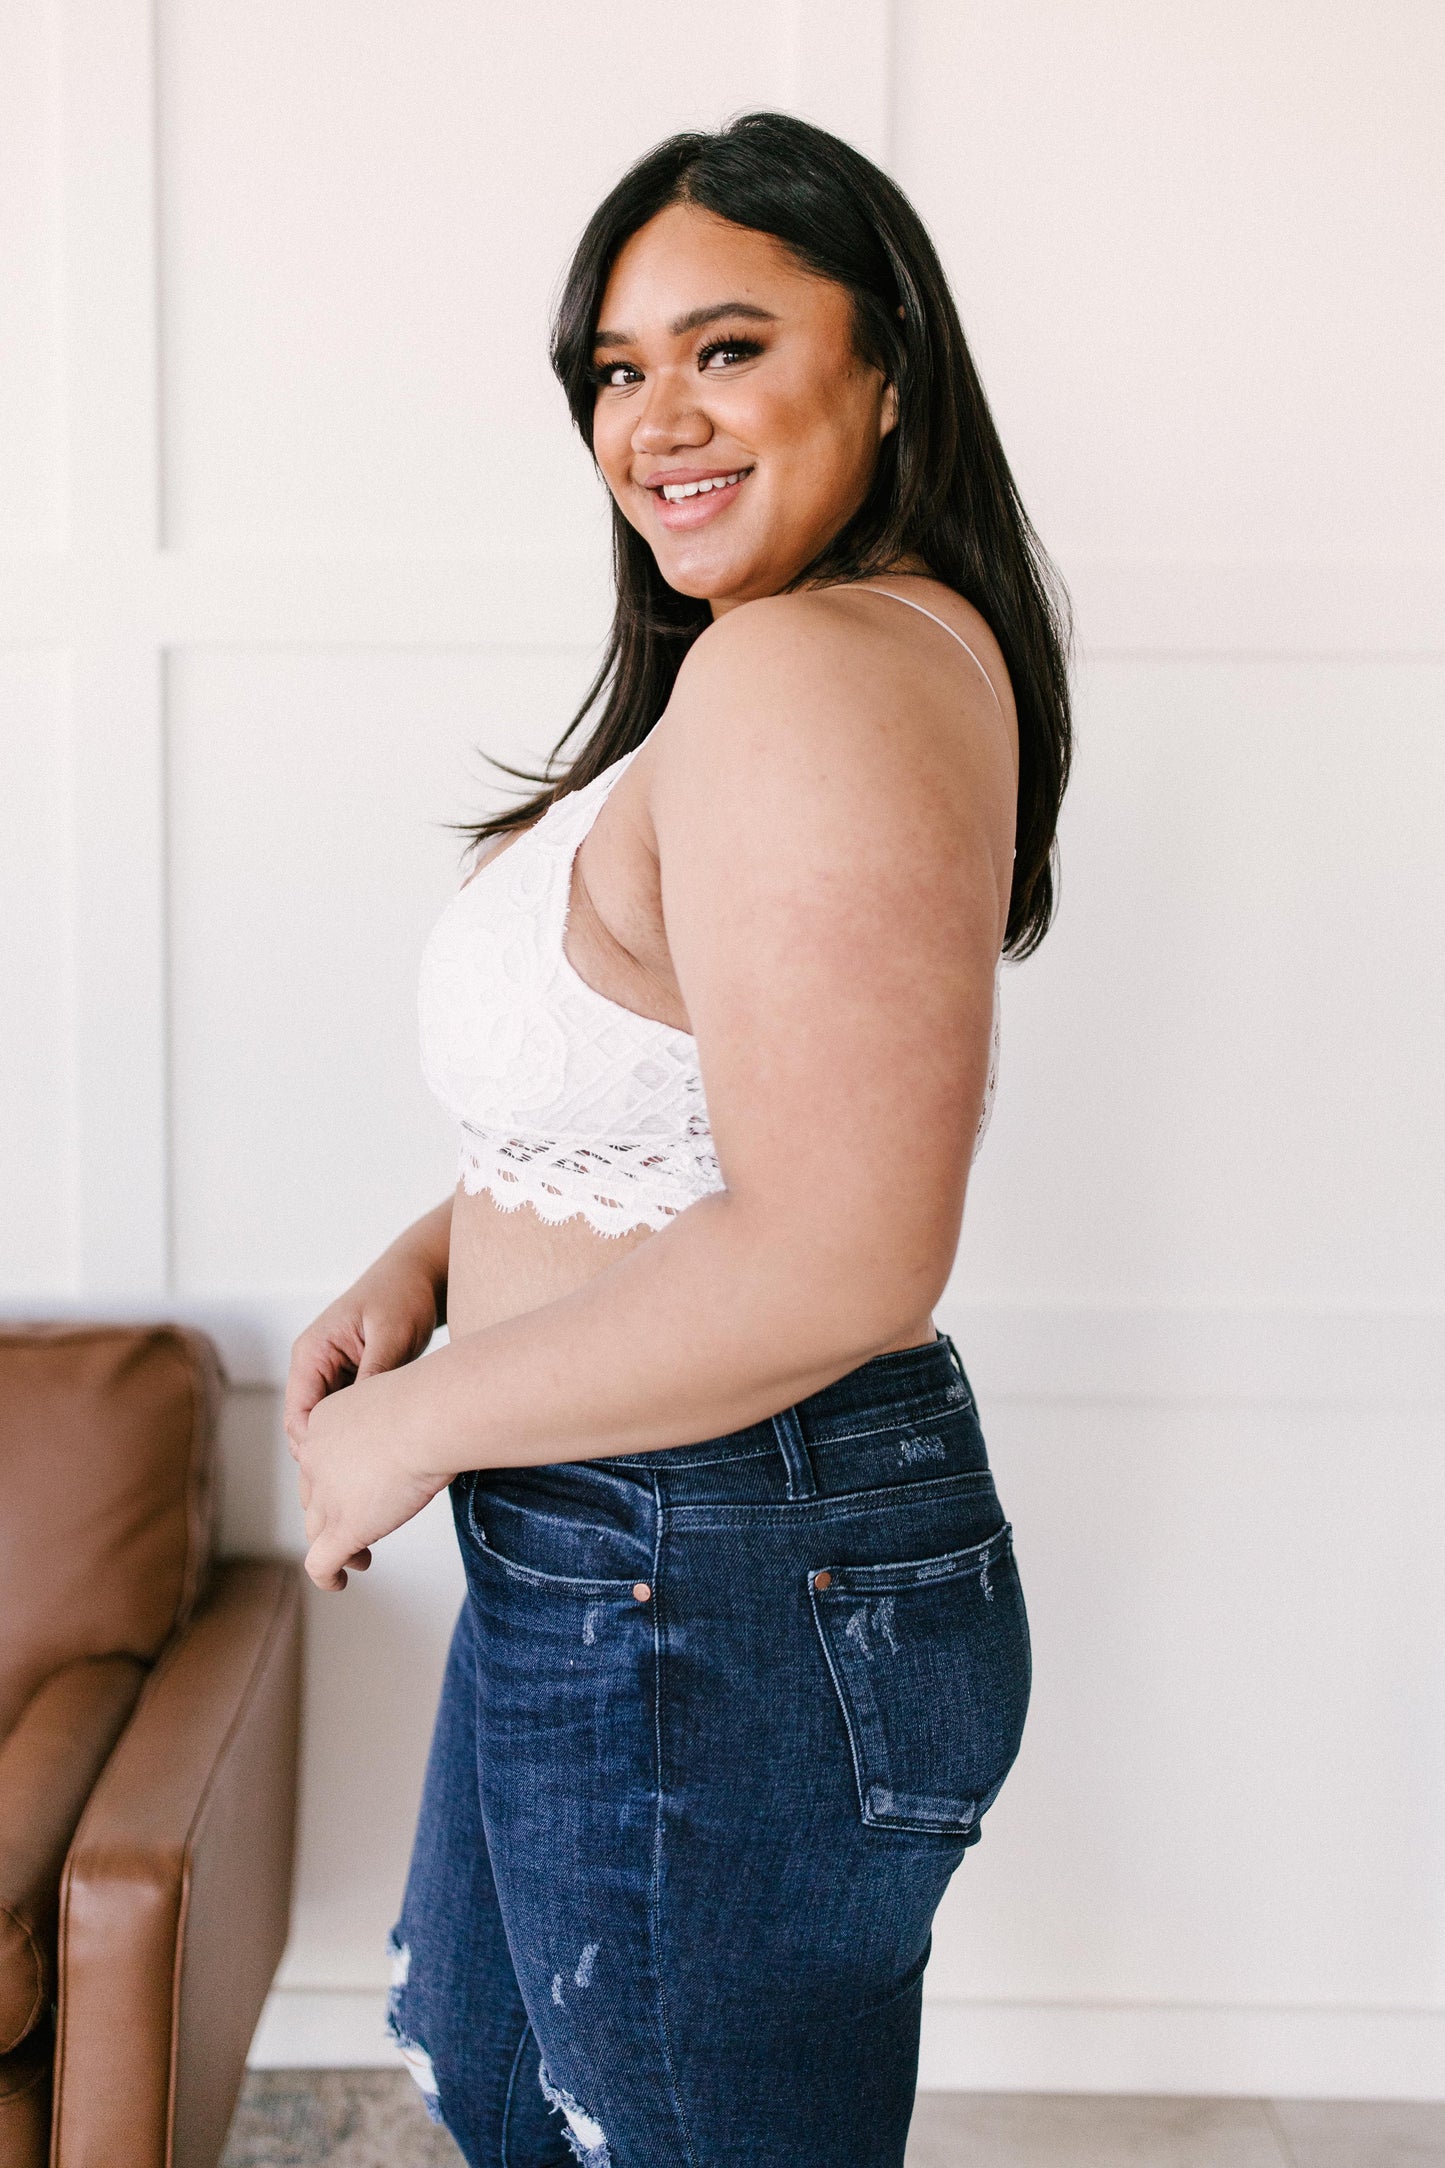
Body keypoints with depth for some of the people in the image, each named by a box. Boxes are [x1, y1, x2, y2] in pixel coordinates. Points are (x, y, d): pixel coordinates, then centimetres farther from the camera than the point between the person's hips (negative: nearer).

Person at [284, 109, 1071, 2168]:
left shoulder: (807, 672, -25)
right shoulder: (888, 635, 9)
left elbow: (833, 1263, -33)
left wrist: (418, 1422, -19)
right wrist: (431, 1260, 4)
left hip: (720, 1614, -11)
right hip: (604, 1564, 11)